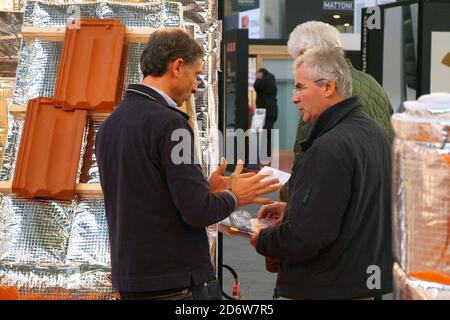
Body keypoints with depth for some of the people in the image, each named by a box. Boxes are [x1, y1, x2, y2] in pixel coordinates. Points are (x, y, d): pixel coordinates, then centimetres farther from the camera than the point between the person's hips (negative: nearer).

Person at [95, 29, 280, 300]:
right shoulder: (168, 123, -16)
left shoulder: (111, 124, 9)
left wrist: (207, 189, 15)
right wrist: (234, 196, 0)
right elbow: (198, 211, -19)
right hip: (176, 284, -8)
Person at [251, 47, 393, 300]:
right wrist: (292, 208, 15)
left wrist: (261, 240, -10)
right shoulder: (375, 131, 7)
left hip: (326, 288, -9)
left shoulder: (329, 148, -24)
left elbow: (306, 236, -28)